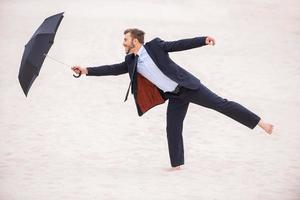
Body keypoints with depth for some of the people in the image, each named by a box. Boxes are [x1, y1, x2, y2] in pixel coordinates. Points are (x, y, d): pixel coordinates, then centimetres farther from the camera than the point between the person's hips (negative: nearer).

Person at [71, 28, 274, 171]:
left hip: (187, 86, -6)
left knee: (221, 104, -9)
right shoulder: (131, 62, 6)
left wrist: (204, 40, -23)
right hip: (175, 97, 6)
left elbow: (182, 44, -12)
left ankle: (259, 122, -6)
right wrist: (87, 70, -5)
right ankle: (176, 165, 10)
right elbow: (113, 69, 3)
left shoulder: (155, 45, -11)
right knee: (172, 129, 1)